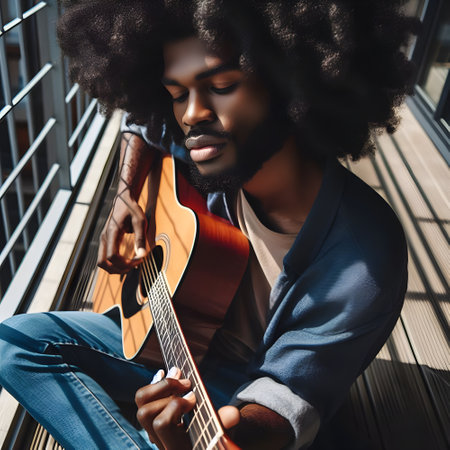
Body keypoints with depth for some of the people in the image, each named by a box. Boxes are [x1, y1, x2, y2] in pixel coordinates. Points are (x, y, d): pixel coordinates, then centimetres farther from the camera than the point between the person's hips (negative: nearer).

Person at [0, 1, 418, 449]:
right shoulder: (207, 144, -15)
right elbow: (141, 120, 8)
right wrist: (126, 196, -8)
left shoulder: (363, 266, -30)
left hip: (242, 389, -5)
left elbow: (287, 399, -22)